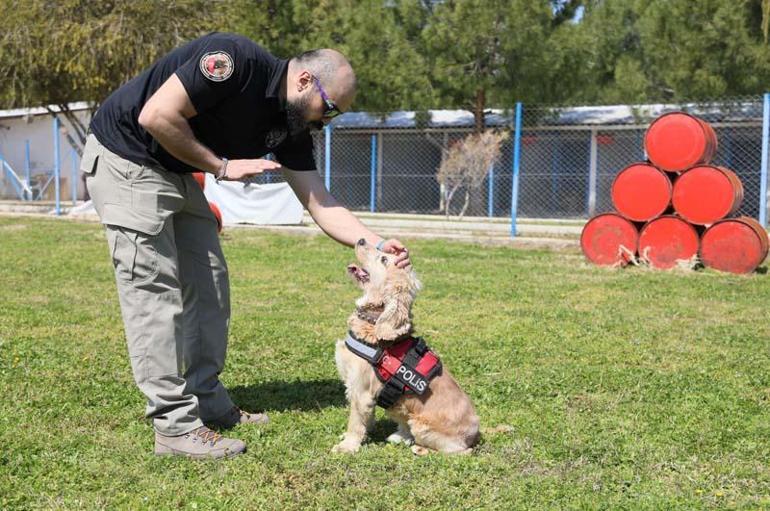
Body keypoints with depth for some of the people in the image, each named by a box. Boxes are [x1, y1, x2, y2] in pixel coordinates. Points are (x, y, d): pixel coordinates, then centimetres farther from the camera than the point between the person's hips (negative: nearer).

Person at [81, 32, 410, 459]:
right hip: (126, 160, -9)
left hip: (177, 173, 9)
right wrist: (223, 166, -19)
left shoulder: (291, 126, -1)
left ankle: (210, 405, 18)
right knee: (155, 291, -10)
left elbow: (321, 204, -1)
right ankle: (175, 427, -6)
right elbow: (156, 117, -28)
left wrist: (378, 244, -13)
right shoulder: (235, 60, -24)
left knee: (208, 285, 8)